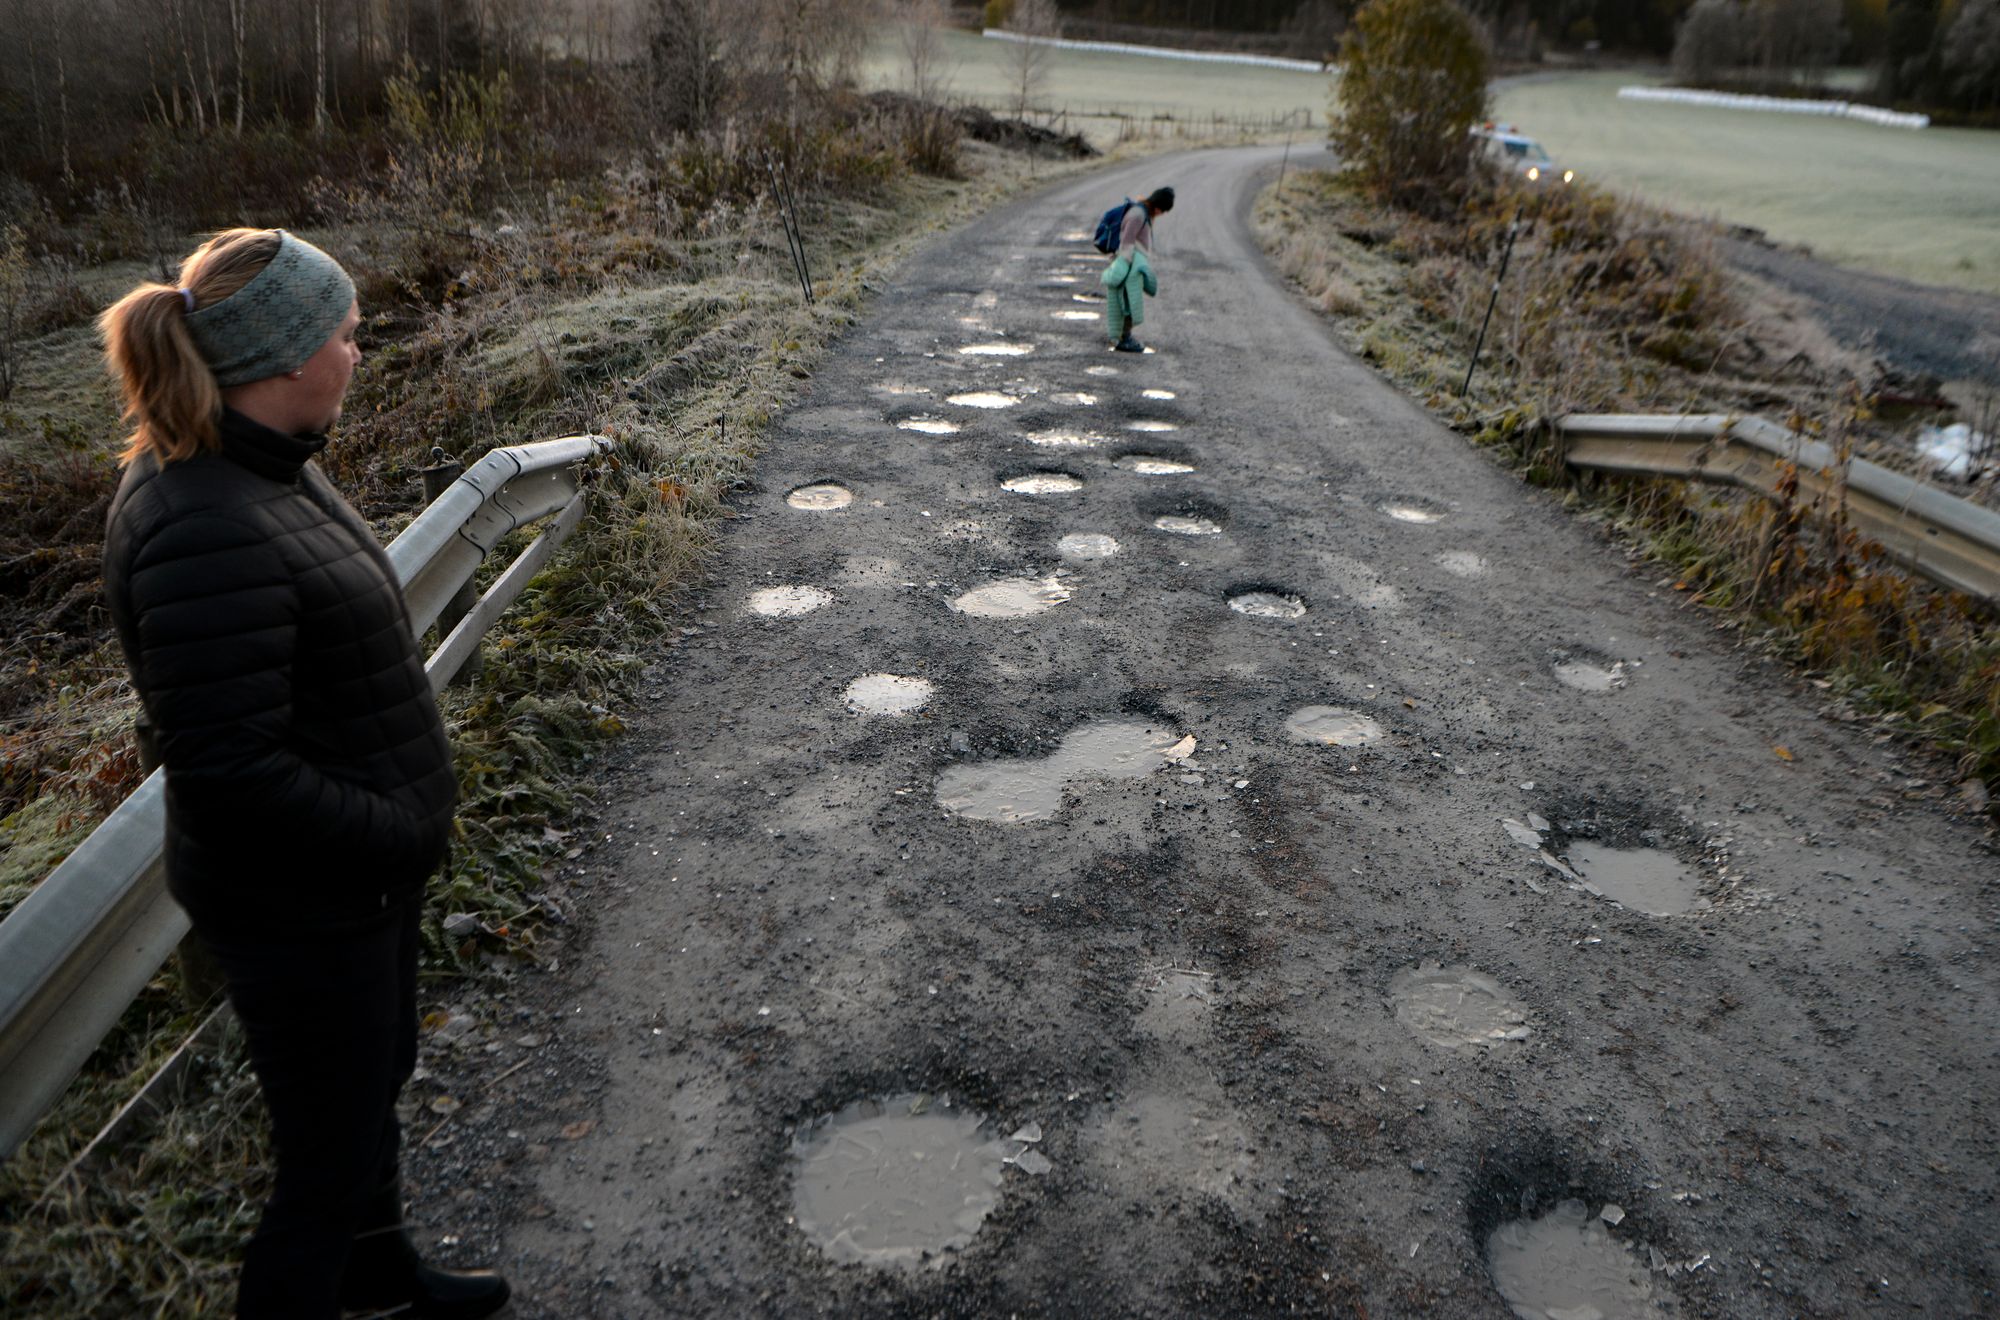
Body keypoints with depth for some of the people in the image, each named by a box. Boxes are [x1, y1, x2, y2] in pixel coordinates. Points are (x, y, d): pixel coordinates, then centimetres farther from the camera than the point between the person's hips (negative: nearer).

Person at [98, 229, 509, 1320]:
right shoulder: (208, 535, -31)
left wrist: (405, 821, 9)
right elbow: (230, 772, -29)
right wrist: (405, 834, -18)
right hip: (300, 909, -10)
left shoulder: (266, 464, 1)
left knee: (376, 1082, 30)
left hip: (361, 872, 10)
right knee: (327, 1163, 10)